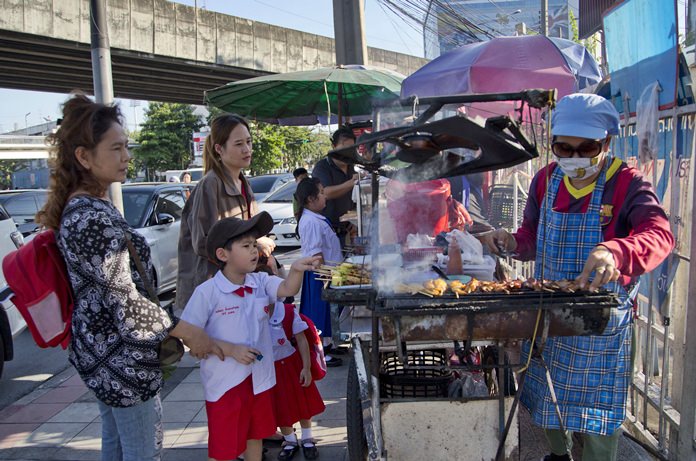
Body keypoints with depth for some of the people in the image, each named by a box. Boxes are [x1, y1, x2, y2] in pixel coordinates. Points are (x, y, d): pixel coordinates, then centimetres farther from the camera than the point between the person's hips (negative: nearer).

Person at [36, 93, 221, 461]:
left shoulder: (76, 208, 5)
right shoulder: (95, 218, -25)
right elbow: (125, 302, -25)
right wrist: (187, 332, -15)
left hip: (96, 348, 10)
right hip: (121, 358, -10)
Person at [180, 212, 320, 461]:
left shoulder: (260, 281, -2)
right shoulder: (207, 292, -17)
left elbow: (288, 289, -17)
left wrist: (296, 269, -37)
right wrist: (231, 349, -20)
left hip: (259, 378, 5)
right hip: (224, 384, -5)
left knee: (255, 436, 22)